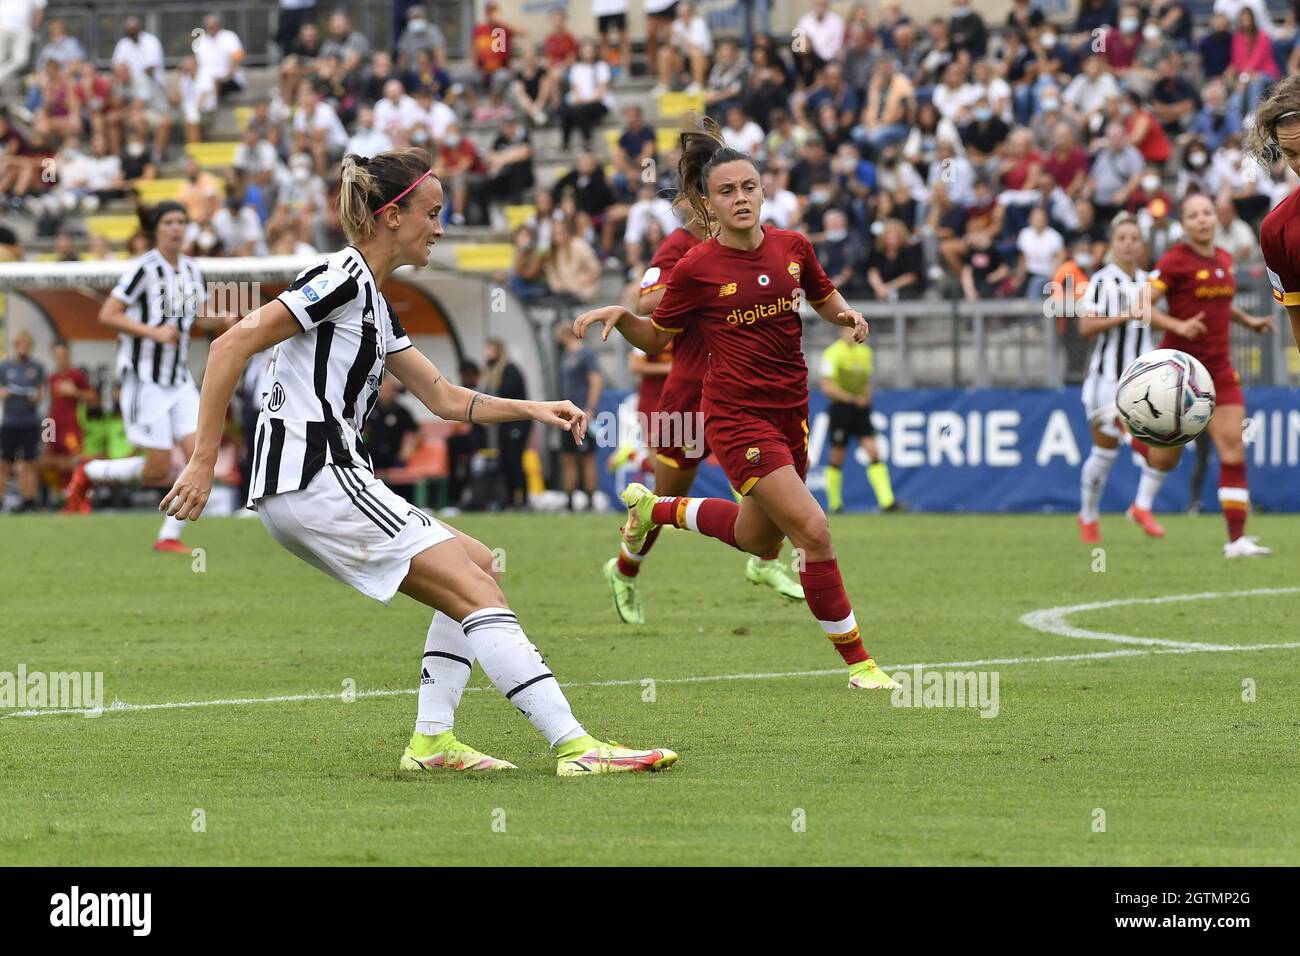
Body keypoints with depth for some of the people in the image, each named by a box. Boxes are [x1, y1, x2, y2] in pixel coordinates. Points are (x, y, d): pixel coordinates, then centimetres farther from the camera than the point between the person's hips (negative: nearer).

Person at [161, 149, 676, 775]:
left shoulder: (372, 301, 20)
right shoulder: (342, 278, -11)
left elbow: (444, 397, 26)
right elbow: (233, 345, -18)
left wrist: (533, 410, 13)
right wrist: (204, 460, -20)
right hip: (317, 481, -11)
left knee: (477, 569, 17)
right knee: (477, 592, -11)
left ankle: (432, 741, 9)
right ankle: (577, 747, -16)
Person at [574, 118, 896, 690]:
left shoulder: (793, 248, 0)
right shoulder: (696, 269, -11)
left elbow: (826, 301, 18)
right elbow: (655, 338, 2)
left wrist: (846, 316, -4)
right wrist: (619, 316, -18)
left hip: (790, 411, 6)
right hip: (737, 416, -6)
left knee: (760, 541, 21)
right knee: (813, 532, -16)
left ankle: (657, 508, 45)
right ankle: (855, 659, -3)